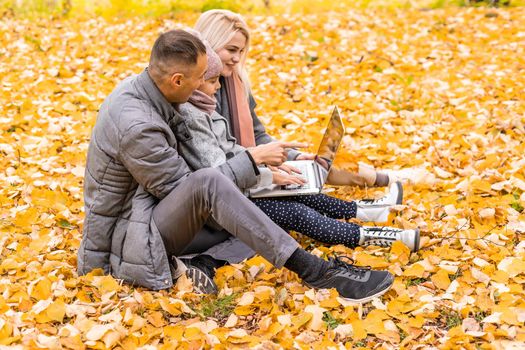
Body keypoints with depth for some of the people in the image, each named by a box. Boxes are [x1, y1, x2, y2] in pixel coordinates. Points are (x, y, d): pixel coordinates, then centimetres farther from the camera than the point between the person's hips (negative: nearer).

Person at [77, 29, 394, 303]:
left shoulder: (136, 87, 0)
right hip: (128, 246, -10)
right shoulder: (136, 127, -28)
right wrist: (252, 159, -13)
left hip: (141, 211, 10)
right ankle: (314, 271, -30)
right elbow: (192, 188, -19)